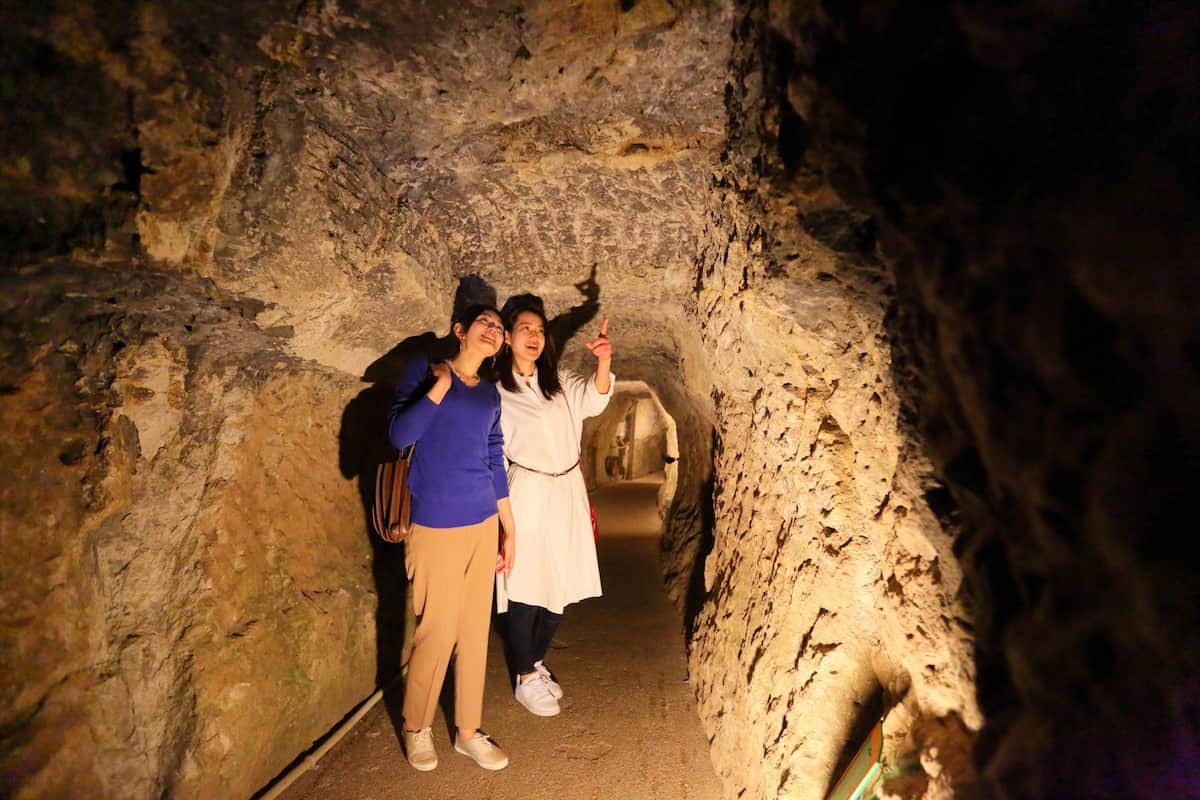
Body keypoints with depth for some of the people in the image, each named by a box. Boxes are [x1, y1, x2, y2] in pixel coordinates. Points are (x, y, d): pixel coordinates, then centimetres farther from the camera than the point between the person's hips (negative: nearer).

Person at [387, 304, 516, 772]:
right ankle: (416, 728, 30)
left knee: (475, 630, 12)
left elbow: (495, 464, 12)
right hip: (436, 527, -5)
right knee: (437, 632, 4)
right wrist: (440, 385, -17)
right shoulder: (424, 370, -2)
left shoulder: (490, 394, 10)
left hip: (483, 525, 5)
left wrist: (509, 530, 12)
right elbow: (398, 435, -14)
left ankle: (468, 732, 30)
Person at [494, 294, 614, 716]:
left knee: (562, 587, 13)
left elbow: (593, 400, -12)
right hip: (527, 496, -4)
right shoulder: (495, 391, -4)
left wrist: (604, 361, -31)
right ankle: (525, 678, 24)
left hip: (567, 495, 5)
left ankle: (536, 660, 36)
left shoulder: (560, 381, 7)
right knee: (525, 588, 2)